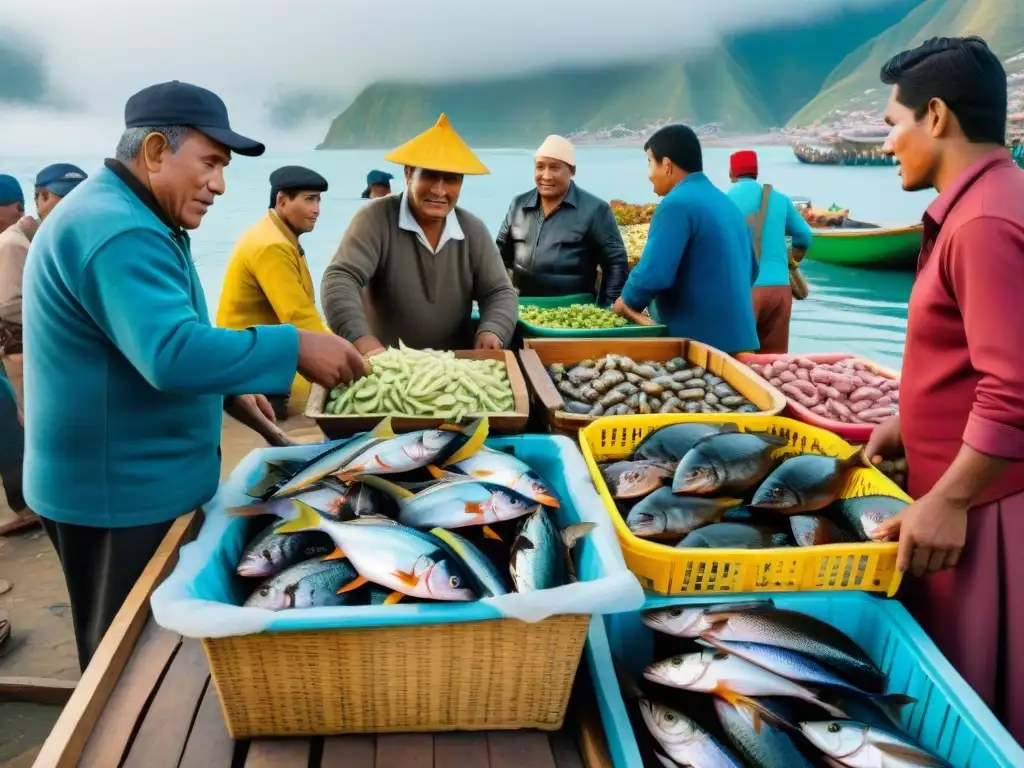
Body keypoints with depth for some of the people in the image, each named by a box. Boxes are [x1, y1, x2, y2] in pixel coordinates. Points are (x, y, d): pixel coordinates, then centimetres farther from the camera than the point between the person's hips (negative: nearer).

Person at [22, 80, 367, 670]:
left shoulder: (128, 218, 13)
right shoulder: (117, 229, -24)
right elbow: (173, 353, -35)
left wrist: (231, 389, 14)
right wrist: (296, 349, -31)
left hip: (140, 479, 10)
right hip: (120, 492, -10)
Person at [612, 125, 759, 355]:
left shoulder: (677, 204, -14)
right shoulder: (727, 202, 14)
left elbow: (652, 275, -23)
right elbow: (750, 269, 23)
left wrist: (627, 303, -5)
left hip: (698, 343, -8)